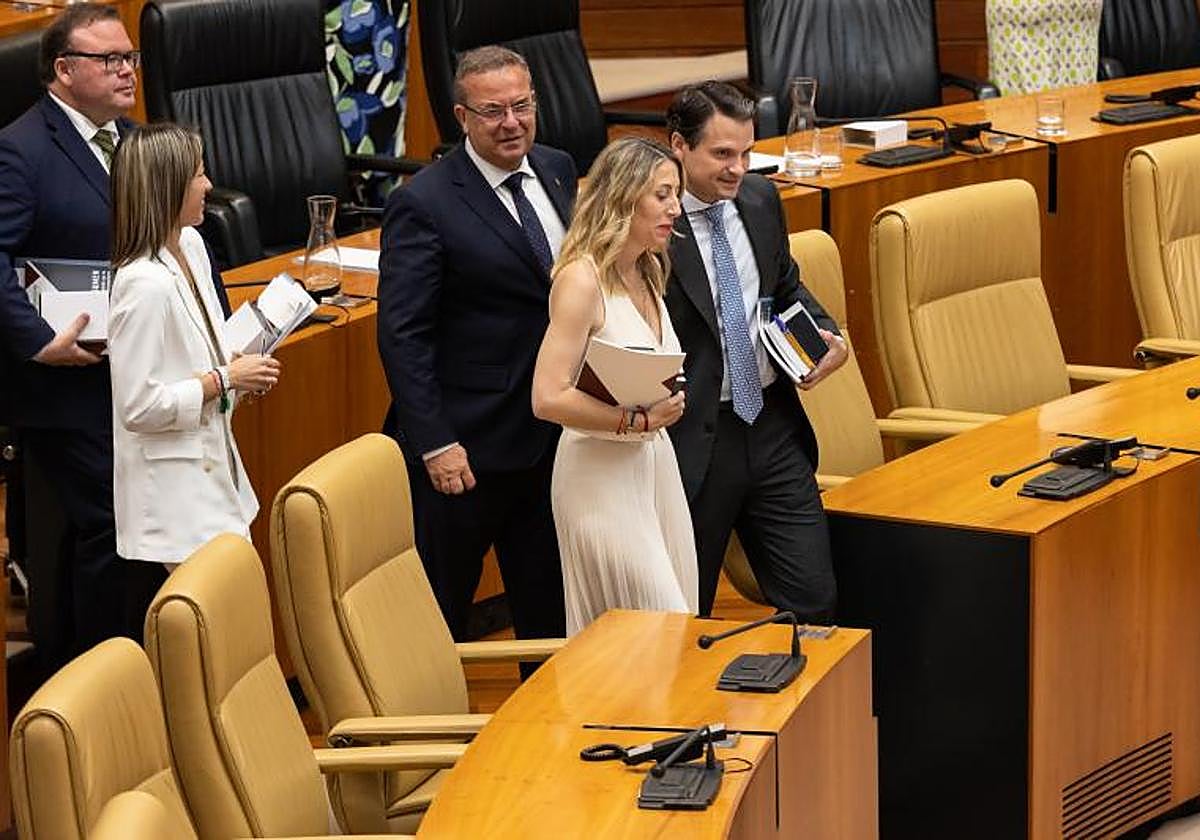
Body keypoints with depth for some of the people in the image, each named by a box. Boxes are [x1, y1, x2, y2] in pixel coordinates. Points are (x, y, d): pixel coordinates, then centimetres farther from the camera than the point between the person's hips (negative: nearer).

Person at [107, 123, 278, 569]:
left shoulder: (191, 245, 5)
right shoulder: (143, 284, -23)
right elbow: (139, 407, -22)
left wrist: (236, 363, 2)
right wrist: (226, 378, -15)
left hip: (212, 471, 9)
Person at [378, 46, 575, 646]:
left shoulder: (557, 171, 6)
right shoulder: (423, 204, -15)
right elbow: (403, 335, -16)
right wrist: (435, 444, -20)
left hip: (552, 436, 6)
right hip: (467, 444, -6)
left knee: (550, 609, 15)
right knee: (440, 617, 7)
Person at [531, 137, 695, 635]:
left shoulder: (650, 271, 10)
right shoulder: (582, 278, -17)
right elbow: (548, 398, -23)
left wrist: (665, 408, 10)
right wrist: (638, 420, -21)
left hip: (656, 464, 9)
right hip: (601, 476, -9)